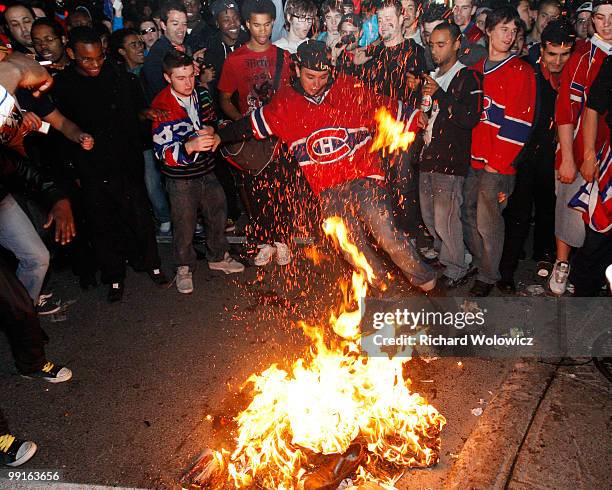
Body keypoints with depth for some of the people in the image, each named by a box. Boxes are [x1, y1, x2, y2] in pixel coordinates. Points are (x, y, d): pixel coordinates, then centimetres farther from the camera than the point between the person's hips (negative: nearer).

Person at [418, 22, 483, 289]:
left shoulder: (468, 77, -7)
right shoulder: (433, 76, 18)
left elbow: (471, 118, -19)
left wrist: (440, 95, -20)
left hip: (451, 158, -8)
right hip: (428, 154, 8)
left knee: (445, 217, -6)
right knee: (429, 214, 14)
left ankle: (456, 270, 10)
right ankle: (442, 255, 33)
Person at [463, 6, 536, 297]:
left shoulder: (521, 72, -3)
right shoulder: (476, 70, 16)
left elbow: (518, 123, -10)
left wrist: (497, 163, -14)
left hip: (499, 163, -6)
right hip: (473, 158, 6)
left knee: (488, 219, -4)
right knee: (468, 214, 10)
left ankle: (488, 276, 12)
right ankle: (477, 264, 29)